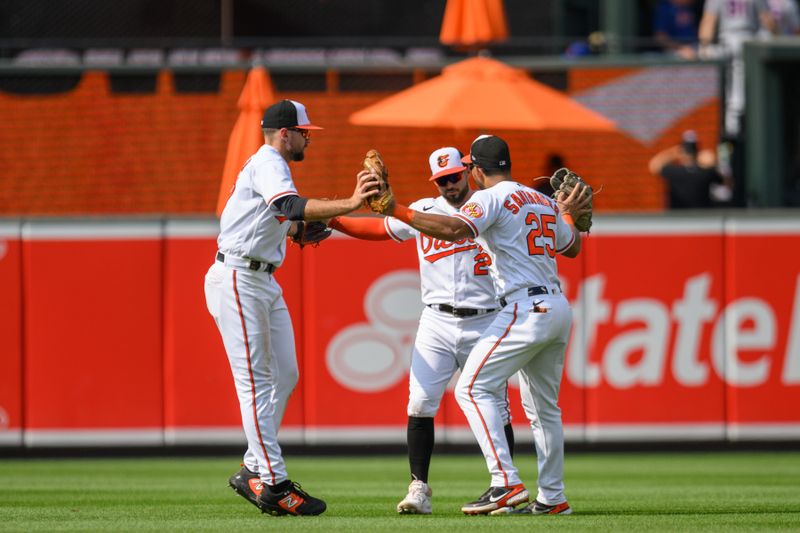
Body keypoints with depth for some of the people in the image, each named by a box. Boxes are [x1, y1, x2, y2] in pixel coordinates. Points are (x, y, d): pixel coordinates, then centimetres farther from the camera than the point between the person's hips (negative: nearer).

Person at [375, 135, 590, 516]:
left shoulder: (491, 198, -6)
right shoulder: (544, 202, 19)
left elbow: (454, 230, -24)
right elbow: (571, 248, 32)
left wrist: (397, 211, -27)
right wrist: (569, 215, 50)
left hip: (527, 309, -9)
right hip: (559, 309, 9)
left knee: (473, 387, -10)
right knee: (543, 407, 18)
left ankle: (506, 483, -21)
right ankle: (552, 498, 21)